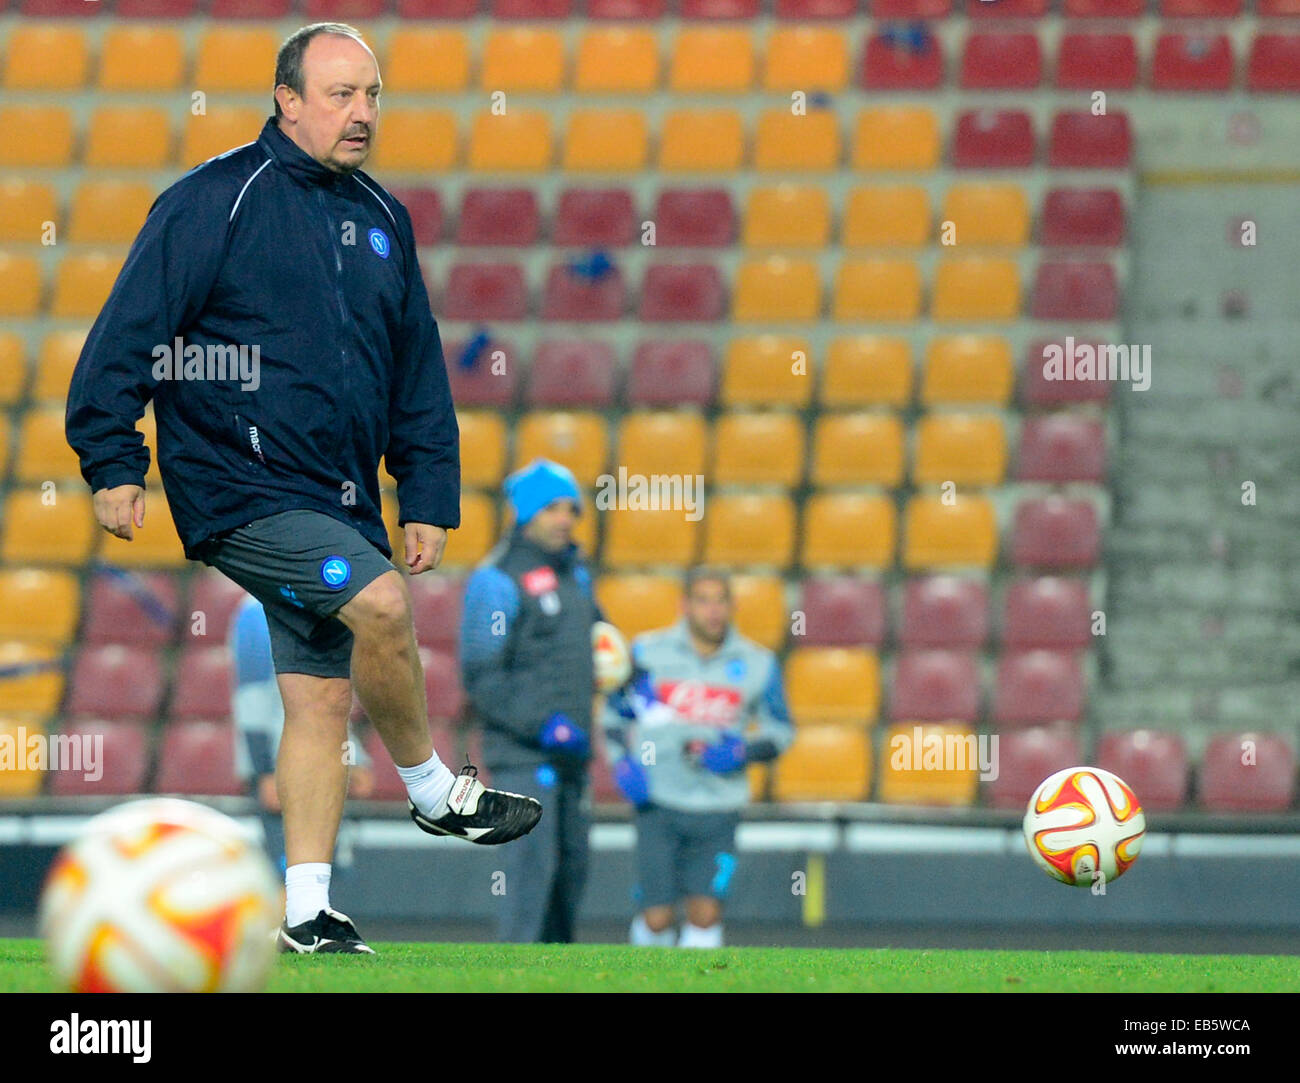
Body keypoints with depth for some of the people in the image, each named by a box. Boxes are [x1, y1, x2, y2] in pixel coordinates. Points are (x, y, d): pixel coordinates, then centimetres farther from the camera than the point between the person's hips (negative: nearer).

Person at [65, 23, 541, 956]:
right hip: (237, 485, -7)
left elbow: (420, 376, 19)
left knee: (323, 698, 5)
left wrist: (429, 499, 13)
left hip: (336, 503, 7)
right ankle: (433, 791, -5)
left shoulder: (382, 220, 13)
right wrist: (114, 462, -14)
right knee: (380, 603, -25)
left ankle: (308, 913, 10)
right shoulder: (218, 200, -8)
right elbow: (130, 331, -9)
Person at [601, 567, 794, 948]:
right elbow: (614, 715, 13)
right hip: (659, 802, -1)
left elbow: (780, 731, 14)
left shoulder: (756, 663, 3)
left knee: (706, 914, -9)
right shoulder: (649, 652, 1)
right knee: (657, 917, -4)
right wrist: (622, 764, -4)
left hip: (718, 808, 1)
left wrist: (742, 753, -6)